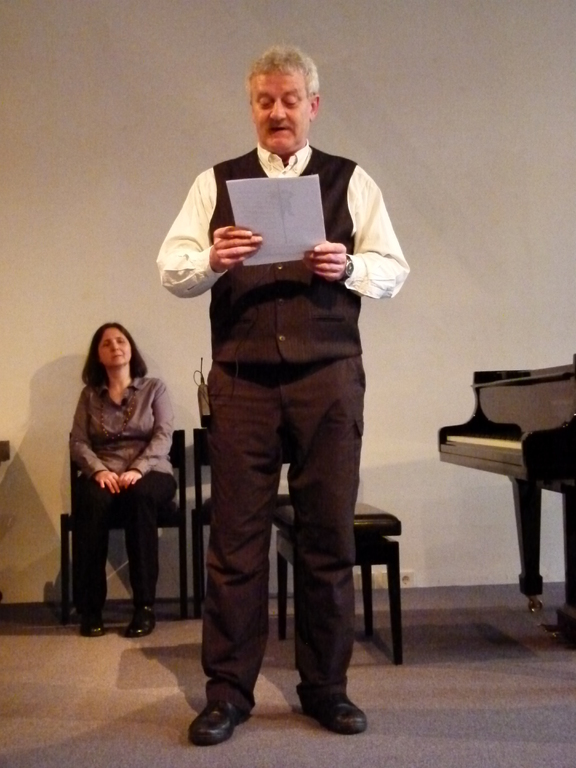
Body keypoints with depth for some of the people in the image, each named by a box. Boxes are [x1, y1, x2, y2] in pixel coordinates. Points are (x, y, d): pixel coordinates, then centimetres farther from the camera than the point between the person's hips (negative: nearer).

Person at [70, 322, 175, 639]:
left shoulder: (154, 388, 11)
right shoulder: (89, 395, 16)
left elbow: (163, 436, -2)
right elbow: (77, 442, 5)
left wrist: (138, 470, -20)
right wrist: (98, 470, -16)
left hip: (150, 472, -1)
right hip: (103, 473, 1)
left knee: (139, 496, -38)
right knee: (93, 500, -36)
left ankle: (145, 605, -32)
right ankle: (90, 608, -27)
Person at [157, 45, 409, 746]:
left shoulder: (351, 182, 11)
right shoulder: (216, 183, 13)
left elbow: (393, 270, 7)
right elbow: (170, 270, 5)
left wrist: (348, 267, -14)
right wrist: (212, 259, -17)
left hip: (328, 377, 0)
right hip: (241, 378, 0)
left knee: (328, 536, 5)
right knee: (235, 538, 2)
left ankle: (325, 688, 20)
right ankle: (227, 691, 15)